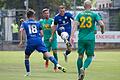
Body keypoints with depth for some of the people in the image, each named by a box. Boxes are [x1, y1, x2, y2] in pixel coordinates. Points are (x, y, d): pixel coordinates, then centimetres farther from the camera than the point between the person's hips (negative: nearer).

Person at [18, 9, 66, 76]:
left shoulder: (24, 23, 16)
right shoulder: (37, 23, 18)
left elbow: (21, 30, -4)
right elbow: (41, 34, 13)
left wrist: (21, 41, -5)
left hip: (30, 41, 0)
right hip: (39, 40, 0)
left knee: (26, 57, 21)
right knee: (46, 53, -11)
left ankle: (28, 72, 20)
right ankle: (57, 64, -30)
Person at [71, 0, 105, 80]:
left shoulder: (79, 14, 7)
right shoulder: (94, 15, 2)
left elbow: (75, 24, -6)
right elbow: (102, 24, -9)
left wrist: (72, 36, -11)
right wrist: (102, 30, 13)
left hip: (81, 38, 2)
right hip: (90, 39, -2)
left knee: (80, 56, 13)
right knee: (89, 56, 9)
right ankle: (83, 68, -19)